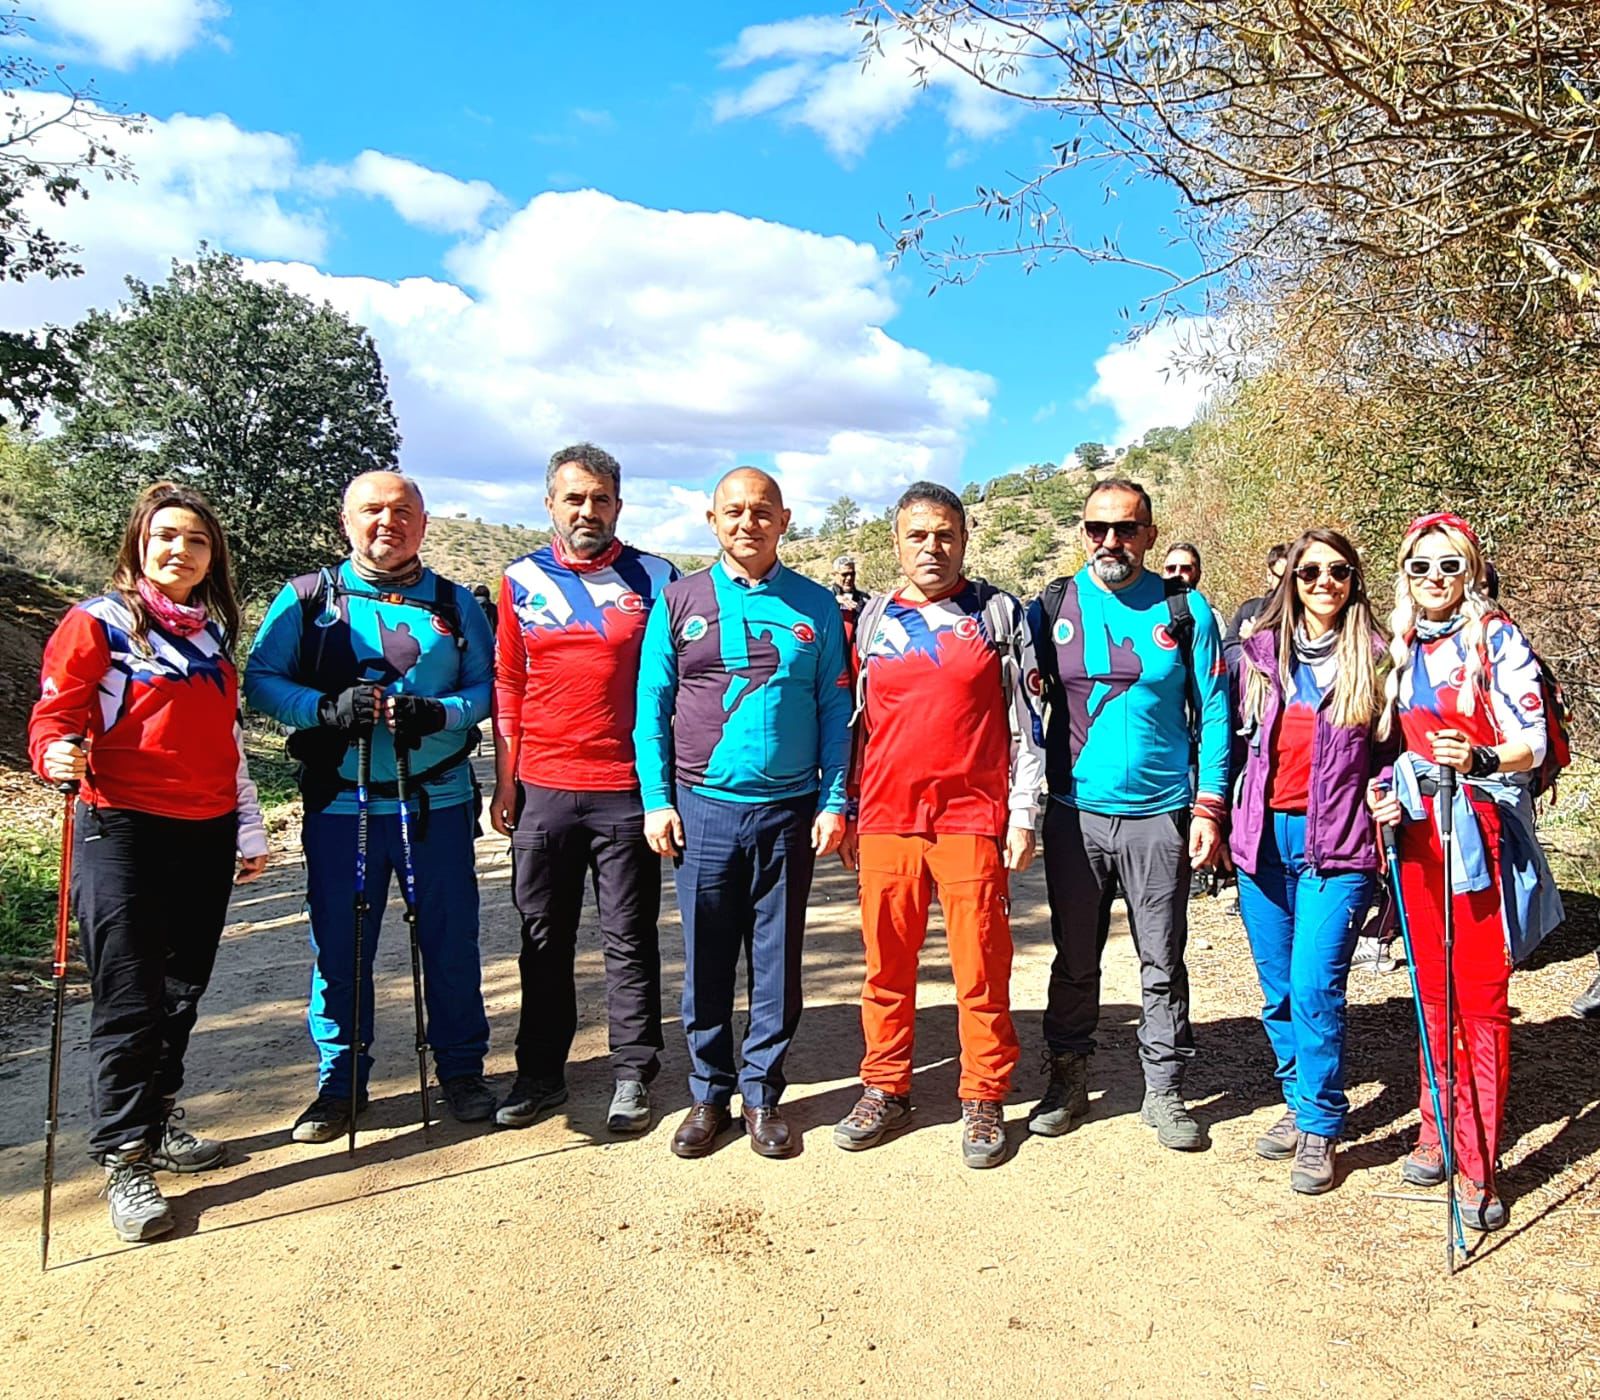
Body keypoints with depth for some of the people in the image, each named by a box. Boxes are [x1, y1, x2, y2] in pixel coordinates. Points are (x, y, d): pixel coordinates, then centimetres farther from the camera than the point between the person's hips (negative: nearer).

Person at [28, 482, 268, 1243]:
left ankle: (158, 1121, 29)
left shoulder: (213, 633, 13)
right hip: (124, 832, -5)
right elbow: (55, 715, -8)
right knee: (130, 1001, -4)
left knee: (182, 990, 13)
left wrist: (251, 830, 16)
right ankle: (125, 1161, 5)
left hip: (206, 836, 6)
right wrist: (58, 755, -32)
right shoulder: (97, 622, -3)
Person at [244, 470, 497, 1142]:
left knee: (452, 941, 8)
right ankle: (340, 1083, 25)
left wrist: (440, 714, -16)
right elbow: (260, 679, 1)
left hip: (438, 801, 1)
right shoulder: (307, 598, 6)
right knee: (339, 947, 7)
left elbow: (488, 685, 5)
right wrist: (328, 709, -17)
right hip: (340, 804, 0)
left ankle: (461, 1069, 25)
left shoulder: (454, 603, 9)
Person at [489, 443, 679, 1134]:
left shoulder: (654, 579, 1)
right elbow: (507, 687, 9)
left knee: (629, 938, 6)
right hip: (542, 790, 2)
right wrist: (505, 782, 5)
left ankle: (633, 1074, 19)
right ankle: (540, 1071, 26)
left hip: (627, 790, -2)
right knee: (544, 939, 12)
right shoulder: (522, 580, 8)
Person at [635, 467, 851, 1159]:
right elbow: (651, 707, 5)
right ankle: (709, 1094, 25)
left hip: (790, 814, 0)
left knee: (777, 964, 9)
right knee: (706, 962, 9)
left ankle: (763, 1094, 25)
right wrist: (657, 799, -2)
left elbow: (835, 712, 5)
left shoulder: (816, 607, 5)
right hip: (704, 810, 0)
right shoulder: (679, 601, 5)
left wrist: (833, 802, -1)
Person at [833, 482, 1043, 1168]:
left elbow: (1025, 722, 4)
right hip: (886, 819, 3)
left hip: (973, 819, -2)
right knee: (886, 963, 8)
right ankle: (885, 1090, 23)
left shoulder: (999, 614, 5)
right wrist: (845, 815, 13)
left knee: (981, 965, 2)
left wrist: (1023, 815, -1)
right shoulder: (875, 620, 12)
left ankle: (984, 1100, 17)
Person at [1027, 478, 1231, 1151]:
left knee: (1163, 963, 9)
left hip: (1160, 813, -1)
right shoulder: (1050, 608, 3)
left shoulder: (1185, 611, 0)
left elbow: (1212, 713, 1)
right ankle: (1067, 1081, 27)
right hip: (1074, 811, 1)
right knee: (1074, 959, 12)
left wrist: (1209, 806, -5)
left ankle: (1164, 1090, 25)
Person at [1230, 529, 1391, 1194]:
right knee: (1277, 990, 11)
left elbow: (1392, 750, 9)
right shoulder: (1261, 651, 8)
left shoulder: (1375, 656, 1)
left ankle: (1320, 1128, 8)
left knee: (1315, 986, -9)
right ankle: (1298, 1103, 30)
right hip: (1263, 838, 3)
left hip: (1336, 843, -3)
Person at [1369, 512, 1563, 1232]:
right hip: (1416, 830, 5)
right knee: (1433, 991, 12)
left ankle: (1477, 1166, 5)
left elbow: (1535, 741, -8)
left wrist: (1479, 758, -26)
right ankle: (1438, 1131, 25)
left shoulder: (1498, 640, -3)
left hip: (1482, 834, -5)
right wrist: (1382, 788, 3)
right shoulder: (1400, 650, 13)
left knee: (1480, 998, -3)